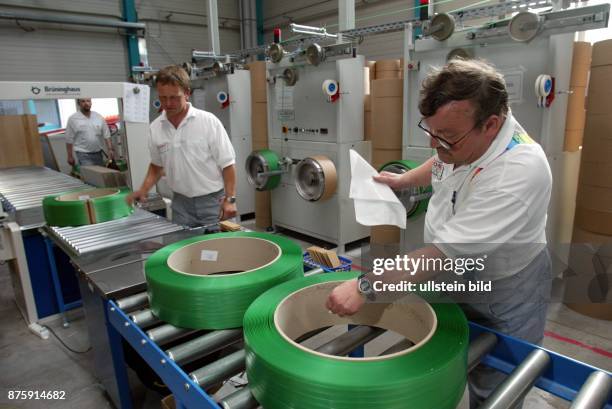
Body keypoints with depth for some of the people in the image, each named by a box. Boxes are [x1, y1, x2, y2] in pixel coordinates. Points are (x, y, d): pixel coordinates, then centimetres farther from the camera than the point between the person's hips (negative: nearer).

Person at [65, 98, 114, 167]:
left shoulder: (99, 117, 6)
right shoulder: (73, 119, -3)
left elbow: (106, 135, 7)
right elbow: (69, 139, -2)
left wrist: (110, 149, -4)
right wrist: (70, 156, -4)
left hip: (98, 153, 4)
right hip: (83, 154, -4)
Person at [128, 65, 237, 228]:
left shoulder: (208, 121, -12)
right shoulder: (155, 127, 1)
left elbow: (227, 164, -9)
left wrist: (229, 199, -13)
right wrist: (143, 190, 3)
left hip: (213, 201, -4)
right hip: (181, 203, 4)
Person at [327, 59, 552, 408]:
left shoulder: (519, 170, -36)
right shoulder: (461, 136, -12)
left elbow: (449, 251, -37)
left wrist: (366, 287, -36)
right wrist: (403, 180, 10)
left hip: (503, 292, -6)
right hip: (450, 278, 7)